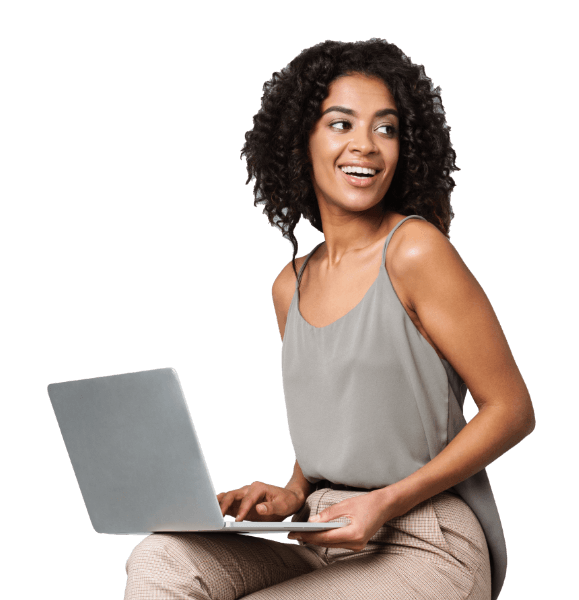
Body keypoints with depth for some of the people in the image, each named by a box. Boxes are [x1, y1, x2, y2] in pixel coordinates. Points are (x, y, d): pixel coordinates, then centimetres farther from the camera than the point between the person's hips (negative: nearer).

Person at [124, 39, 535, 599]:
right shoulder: (290, 285, 10)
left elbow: (512, 410, -9)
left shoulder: (416, 250, -11)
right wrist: (293, 495, -1)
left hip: (424, 548, -6)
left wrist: (386, 502, -16)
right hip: (323, 538, 6)